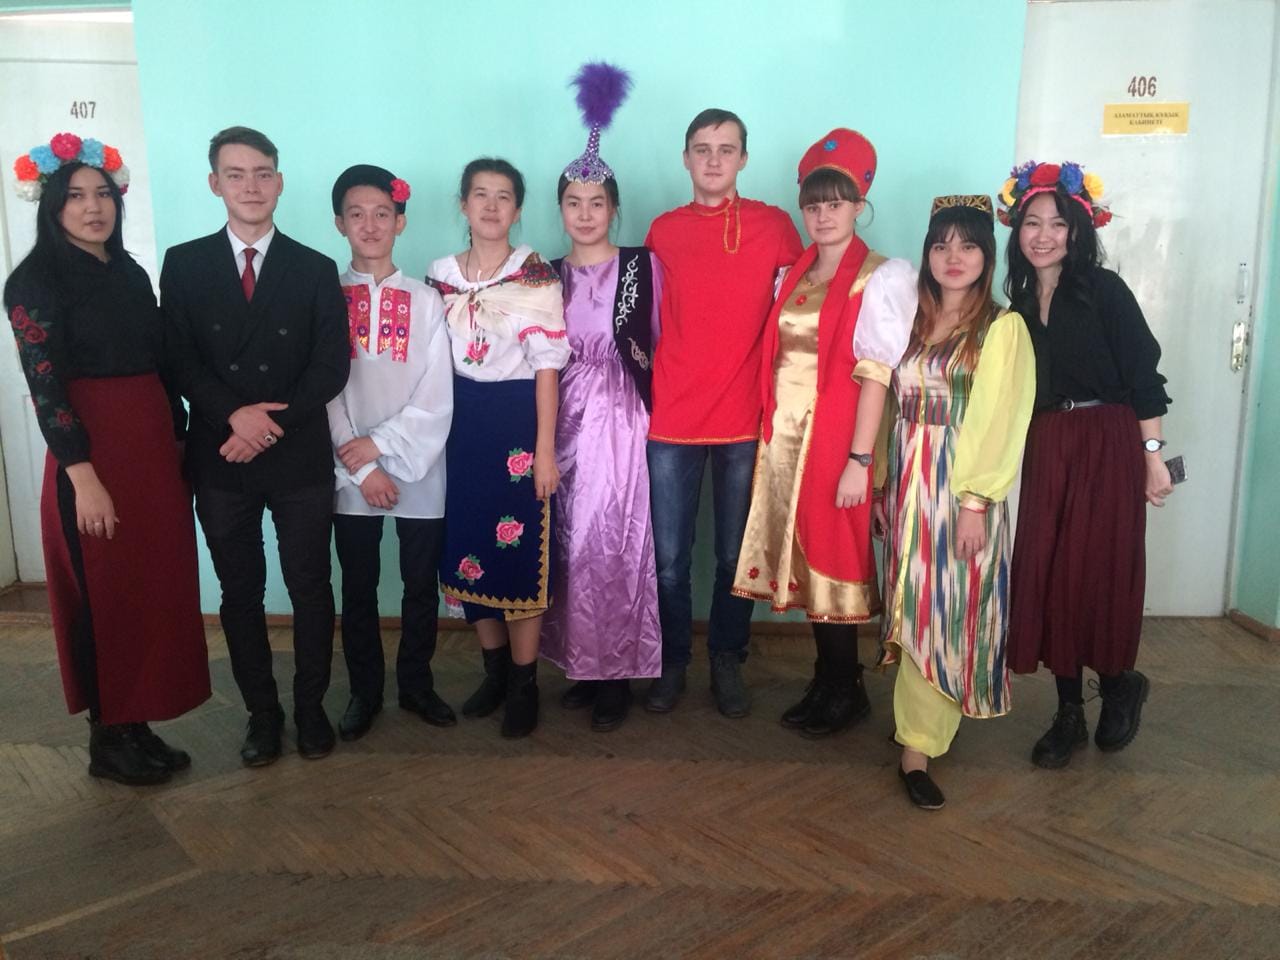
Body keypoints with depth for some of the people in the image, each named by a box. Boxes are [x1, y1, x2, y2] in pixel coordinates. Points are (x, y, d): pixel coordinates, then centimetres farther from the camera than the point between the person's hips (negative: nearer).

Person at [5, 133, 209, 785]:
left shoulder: (131, 273, 13)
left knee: (156, 594, 10)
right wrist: (83, 477, -19)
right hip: (93, 456, -6)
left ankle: (140, 728, 24)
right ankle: (108, 740, 18)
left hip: (156, 450, 6)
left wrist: (179, 443, 9)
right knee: (105, 600, 3)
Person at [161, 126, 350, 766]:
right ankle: (261, 711, 24)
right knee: (240, 594, 10)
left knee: (310, 589, 7)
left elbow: (331, 366, -3)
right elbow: (179, 360, -1)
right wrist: (235, 414, -16)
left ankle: (310, 707, 23)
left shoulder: (315, 269, 4)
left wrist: (272, 424, -13)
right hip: (219, 457, 1)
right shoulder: (183, 264, 5)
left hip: (300, 458, -1)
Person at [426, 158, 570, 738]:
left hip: (518, 419, -4)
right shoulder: (441, 276, 7)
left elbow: (547, 367, -8)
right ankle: (495, 671, 27)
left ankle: (523, 685, 14)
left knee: (522, 549, -1)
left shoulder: (537, 278, -5)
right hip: (461, 422, 5)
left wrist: (545, 448, -11)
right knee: (468, 545, 9)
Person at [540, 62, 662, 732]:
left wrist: (650, 410, -5)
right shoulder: (548, 276, 10)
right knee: (573, 544, 7)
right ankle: (583, 666, 22)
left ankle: (617, 676, 13)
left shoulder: (643, 265, -2)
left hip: (621, 421, -3)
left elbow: (659, 347, 0)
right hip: (566, 423, 4)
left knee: (615, 543, -1)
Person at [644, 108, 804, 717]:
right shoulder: (663, 230, 7)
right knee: (668, 558, 5)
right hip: (671, 418, 1)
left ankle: (727, 663, 27)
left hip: (745, 419, -1)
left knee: (736, 555, 8)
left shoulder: (774, 226, 2)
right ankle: (672, 663, 25)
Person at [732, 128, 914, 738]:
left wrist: (859, 459, -17)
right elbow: (775, 359, 11)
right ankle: (827, 682, 24)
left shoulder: (878, 280, -6)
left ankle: (844, 692, 17)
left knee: (830, 560, 1)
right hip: (784, 436, 6)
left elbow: (875, 376, -13)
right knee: (803, 561, 10)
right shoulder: (793, 275, 13)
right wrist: (769, 431, 5)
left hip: (834, 437, -6)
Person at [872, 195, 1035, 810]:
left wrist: (976, 501, -16)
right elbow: (893, 408, 11)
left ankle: (917, 747, 4)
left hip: (962, 490, -5)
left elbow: (1000, 422, -10)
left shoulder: (1003, 328, -4)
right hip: (906, 485, 5)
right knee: (911, 611, 10)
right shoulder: (912, 321, 12)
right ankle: (923, 730, 25)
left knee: (943, 614, -3)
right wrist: (883, 483, 6)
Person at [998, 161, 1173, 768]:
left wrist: (1152, 455, -9)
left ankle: (1120, 687, 27)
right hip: (1044, 450, 4)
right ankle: (1068, 712, 16)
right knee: (1046, 576, 3)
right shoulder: (1019, 301, 9)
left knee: (1101, 575, -1)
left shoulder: (1103, 290, -4)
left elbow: (1143, 376, -6)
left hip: (1108, 445, -4)